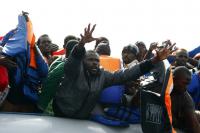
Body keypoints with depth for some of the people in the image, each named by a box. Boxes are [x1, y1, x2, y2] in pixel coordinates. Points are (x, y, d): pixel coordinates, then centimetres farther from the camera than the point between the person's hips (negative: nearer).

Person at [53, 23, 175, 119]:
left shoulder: (103, 76, 0)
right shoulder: (75, 70, -13)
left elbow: (126, 75, -6)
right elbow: (74, 58, -34)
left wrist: (155, 60, -14)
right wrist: (82, 43, -58)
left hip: (82, 119, 5)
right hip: (61, 115, -5)